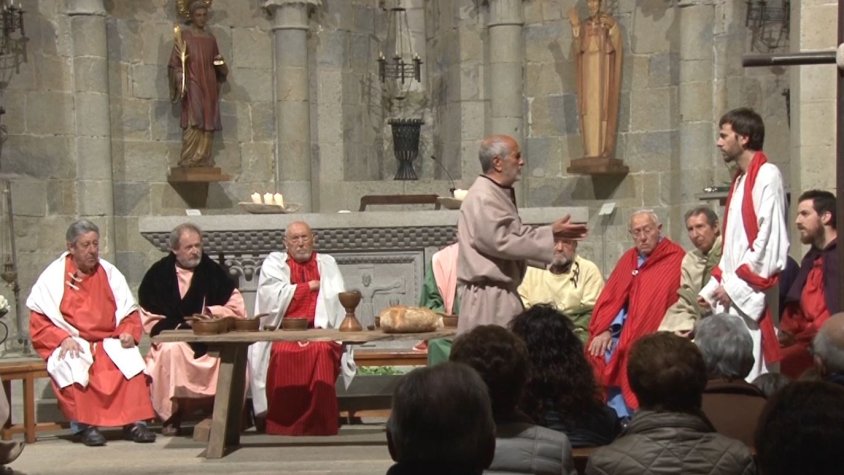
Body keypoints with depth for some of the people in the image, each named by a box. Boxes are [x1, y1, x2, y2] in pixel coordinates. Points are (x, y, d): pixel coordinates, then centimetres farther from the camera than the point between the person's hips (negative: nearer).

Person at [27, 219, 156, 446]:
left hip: (108, 342, 2)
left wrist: (128, 333, -11)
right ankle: (83, 425, -27)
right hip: (70, 345, -2)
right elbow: (39, 322, -2)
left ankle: (134, 422, -27)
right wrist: (64, 338, -19)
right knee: (72, 365, -35)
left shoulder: (109, 273, 10)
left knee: (131, 359, -28)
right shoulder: (53, 276, 1)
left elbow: (129, 314, 11)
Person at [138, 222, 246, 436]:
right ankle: (172, 416, -23)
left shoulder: (213, 271, 7)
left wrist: (212, 313, -13)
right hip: (173, 337, -1)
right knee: (171, 350, -36)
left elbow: (237, 307, 5)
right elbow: (149, 315, 2)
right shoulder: (158, 273, 3)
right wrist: (179, 327, -10)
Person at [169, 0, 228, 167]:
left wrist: (220, 62, -2)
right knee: (194, 124, -16)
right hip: (192, 86, -5)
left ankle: (203, 164, 1)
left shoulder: (211, 38, 16)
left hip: (209, 87, 5)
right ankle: (188, 164, -16)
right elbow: (176, 63, -4)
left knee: (207, 126, 0)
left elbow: (217, 65, 22)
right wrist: (180, 83, -17)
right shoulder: (183, 35, 1)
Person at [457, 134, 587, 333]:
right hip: (488, 297, -10)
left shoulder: (499, 194, 16)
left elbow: (515, 233, 21)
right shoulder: (483, 198, -17)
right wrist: (551, 234, -16)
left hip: (501, 293, 10)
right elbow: (501, 242, -22)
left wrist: (553, 231, 9)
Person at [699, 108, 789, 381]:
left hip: (750, 296, -9)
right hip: (731, 295, 9)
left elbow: (770, 239, -16)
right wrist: (713, 287, 16)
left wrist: (736, 285, -14)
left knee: (748, 376, -9)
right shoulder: (740, 180, 19)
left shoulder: (766, 176, -8)